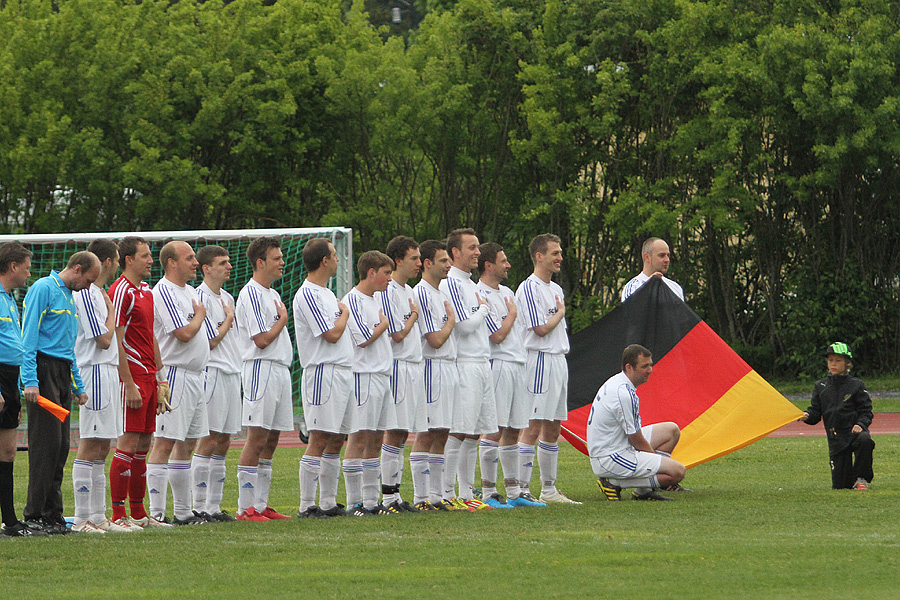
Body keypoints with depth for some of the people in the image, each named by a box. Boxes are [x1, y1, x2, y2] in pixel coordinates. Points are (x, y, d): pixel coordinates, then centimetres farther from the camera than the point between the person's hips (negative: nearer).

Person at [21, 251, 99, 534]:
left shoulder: (69, 297, 22)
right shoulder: (43, 289, -6)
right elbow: (29, 336, -12)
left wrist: (78, 386, 22)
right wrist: (30, 380, -19)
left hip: (63, 373, 9)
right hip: (44, 370, -9)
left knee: (60, 447, 6)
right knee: (46, 444, -11)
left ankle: (52, 513, 8)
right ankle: (34, 515, -9)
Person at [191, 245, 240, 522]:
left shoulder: (227, 298, 17)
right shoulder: (201, 297, -10)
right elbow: (210, 341, -13)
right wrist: (229, 319, -1)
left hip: (231, 374, 9)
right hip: (212, 373, -9)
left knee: (223, 441, 8)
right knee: (209, 440, -9)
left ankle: (214, 506, 11)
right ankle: (199, 507, -7)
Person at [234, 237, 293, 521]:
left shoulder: (273, 294, 19)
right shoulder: (251, 294, -11)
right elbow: (262, 339, -17)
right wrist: (283, 319, -3)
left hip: (280, 370, 9)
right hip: (261, 370, -9)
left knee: (271, 439, 9)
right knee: (257, 439, -10)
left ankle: (261, 505, 13)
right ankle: (246, 508, -9)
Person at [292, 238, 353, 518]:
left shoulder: (326, 293, 18)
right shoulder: (308, 295, -13)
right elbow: (332, 334, -16)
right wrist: (345, 313, -1)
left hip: (342, 373, 10)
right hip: (323, 373, -10)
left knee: (336, 440, 10)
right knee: (319, 439, -11)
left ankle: (328, 503, 15)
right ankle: (306, 505, -9)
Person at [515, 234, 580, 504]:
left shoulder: (556, 289, 19)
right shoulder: (529, 288, -11)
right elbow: (541, 329, -16)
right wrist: (560, 312, 0)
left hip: (559, 359, 9)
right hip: (539, 362, -9)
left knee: (553, 428, 12)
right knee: (532, 427, -11)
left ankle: (549, 489, 17)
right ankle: (522, 489, -12)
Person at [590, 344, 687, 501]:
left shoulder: (615, 382, 10)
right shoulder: (624, 394, -23)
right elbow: (637, 441, -14)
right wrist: (656, 457, 3)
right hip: (611, 458, -11)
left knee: (672, 430, 18)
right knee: (677, 471, -19)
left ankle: (644, 491, 13)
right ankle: (615, 482, -9)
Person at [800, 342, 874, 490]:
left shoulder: (856, 385, 2)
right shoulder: (820, 386, 11)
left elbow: (866, 411, 0)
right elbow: (815, 412, 8)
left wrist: (860, 424, -20)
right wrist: (807, 416, -15)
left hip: (854, 432, -2)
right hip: (835, 439, 2)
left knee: (864, 440, -41)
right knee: (840, 486, -4)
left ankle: (861, 479, -19)